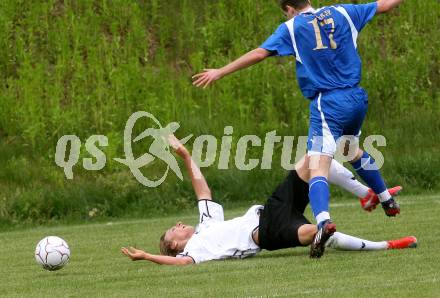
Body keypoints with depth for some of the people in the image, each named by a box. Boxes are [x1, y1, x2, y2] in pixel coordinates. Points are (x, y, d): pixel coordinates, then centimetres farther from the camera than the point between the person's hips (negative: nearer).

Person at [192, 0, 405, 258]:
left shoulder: (291, 27, 0)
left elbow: (259, 54, -6)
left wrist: (220, 72, 0)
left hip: (327, 105, -6)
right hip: (357, 99, 6)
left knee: (318, 167, -15)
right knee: (353, 150, 33)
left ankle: (323, 220, -41)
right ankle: (388, 201, 43)